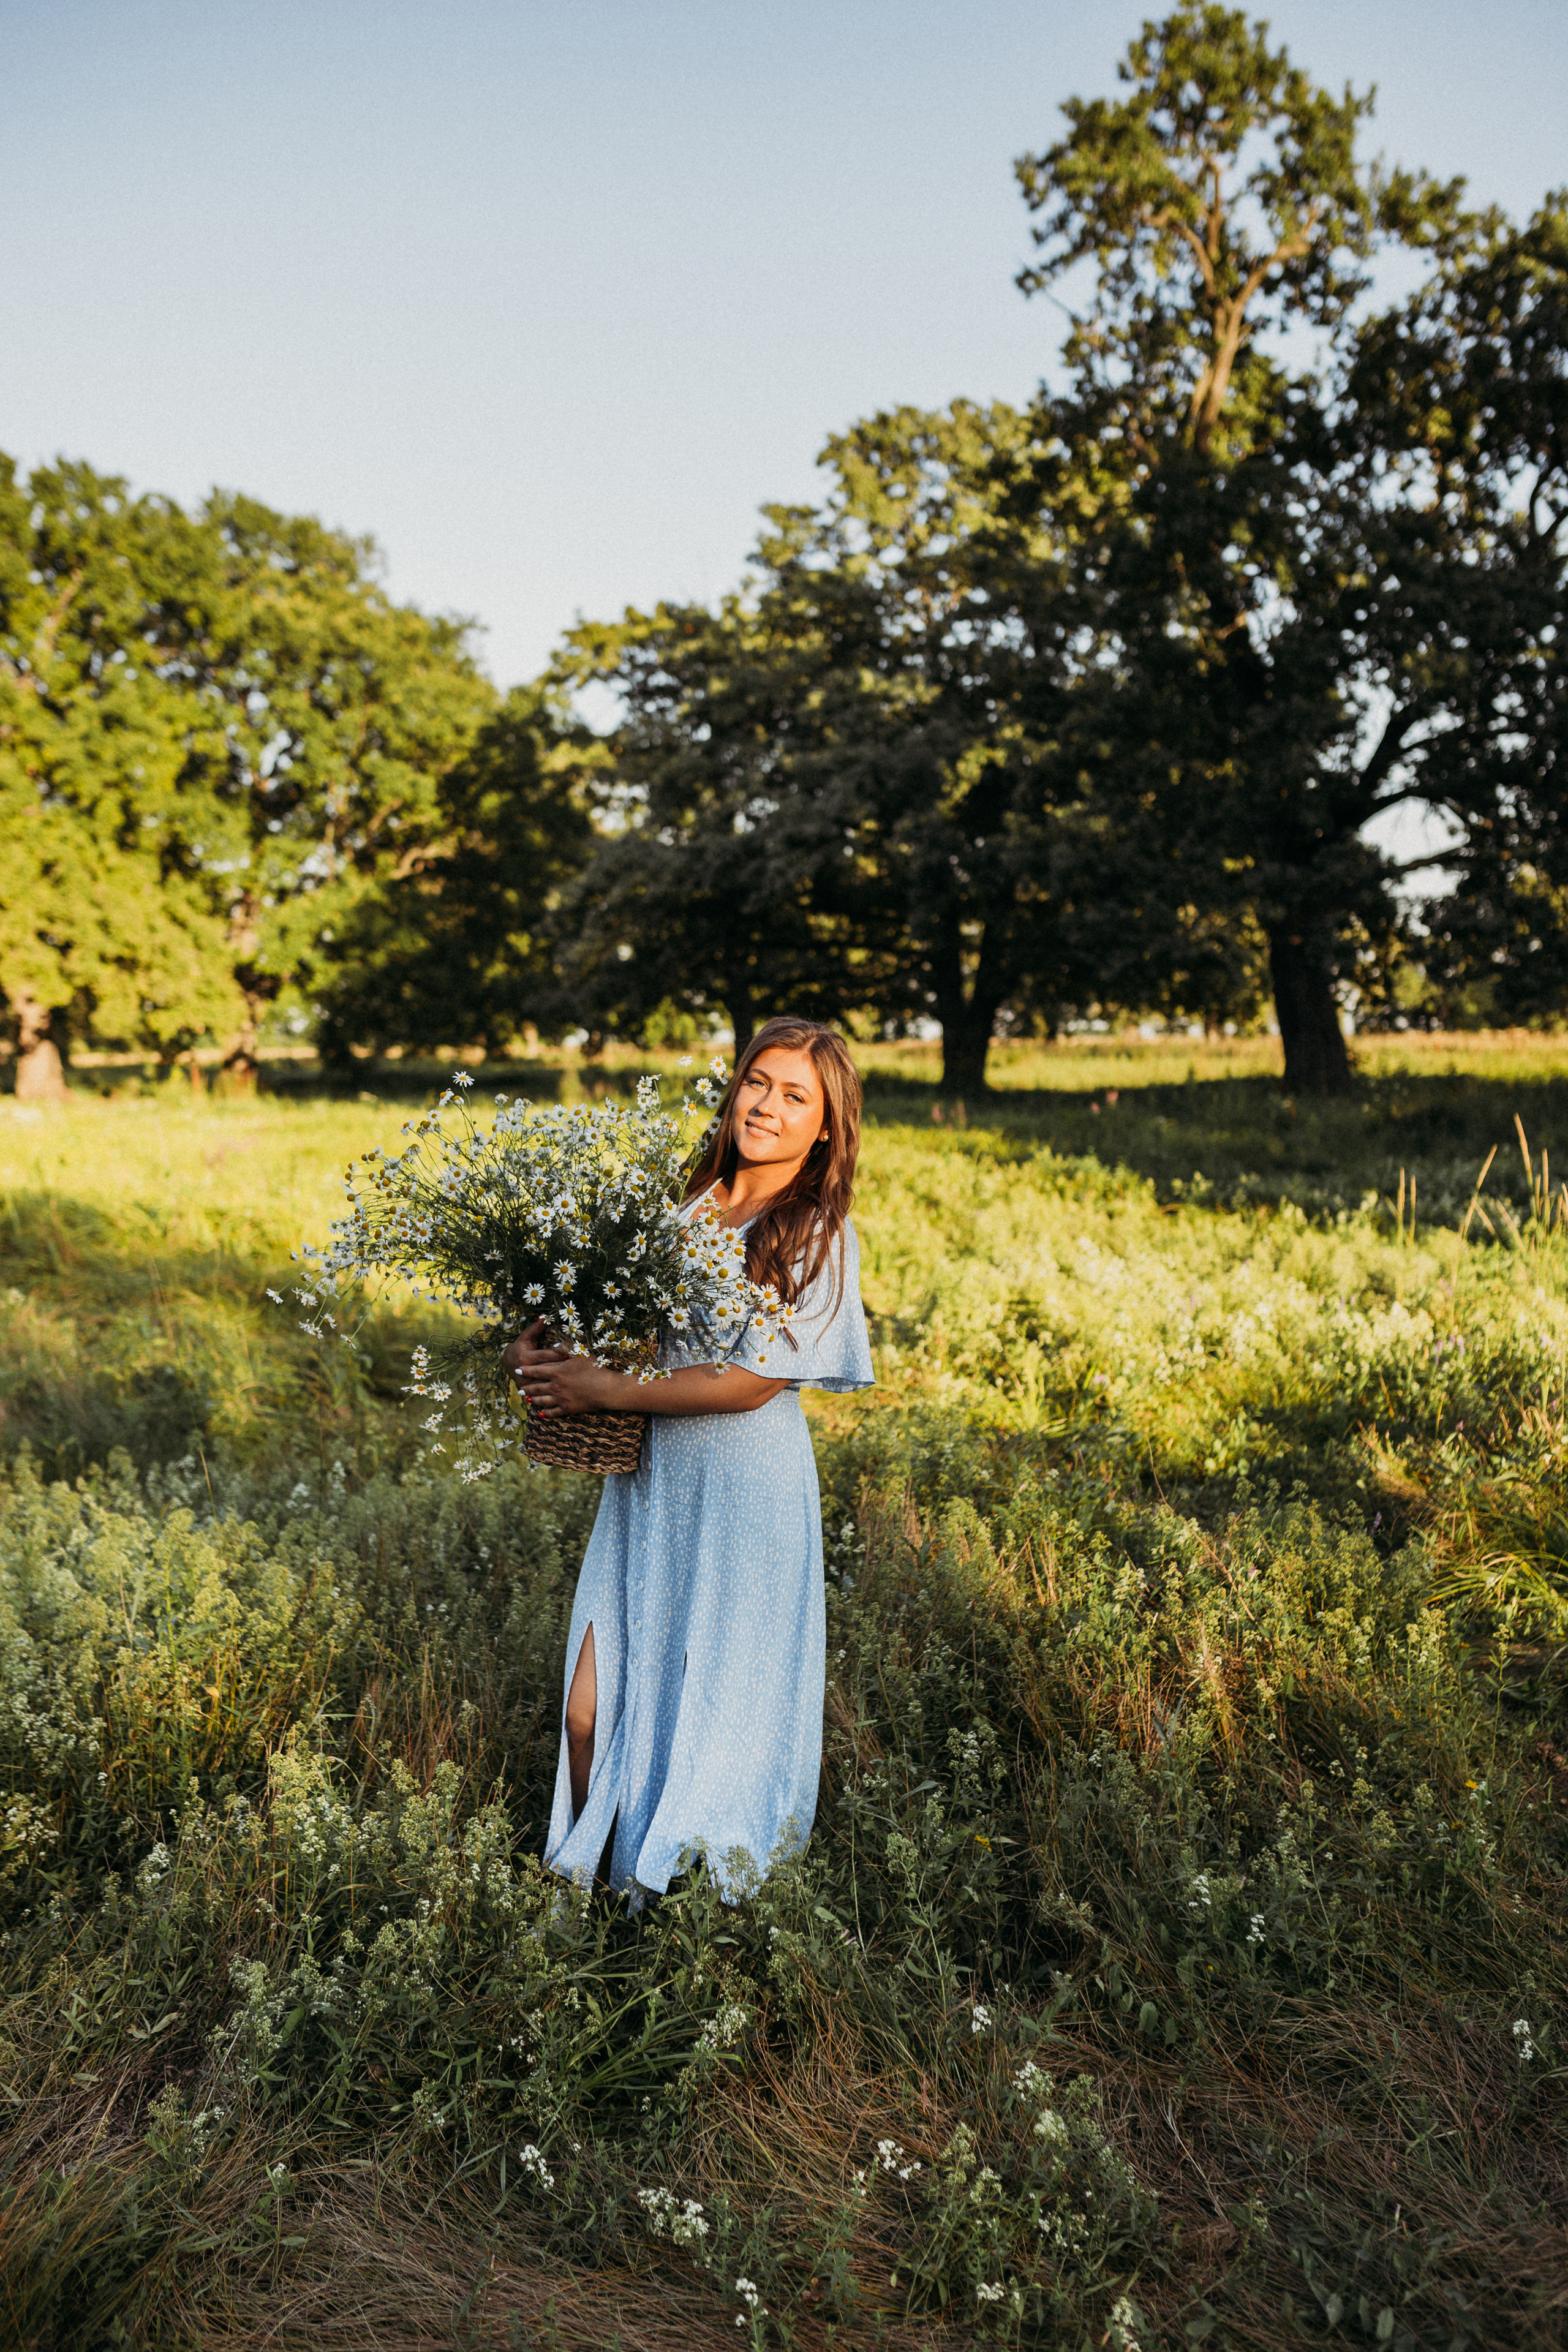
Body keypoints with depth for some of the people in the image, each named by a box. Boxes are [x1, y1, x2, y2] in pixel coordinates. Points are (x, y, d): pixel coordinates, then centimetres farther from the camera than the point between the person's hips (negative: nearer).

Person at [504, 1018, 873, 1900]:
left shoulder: (822, 1240, -10)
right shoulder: (693, 1206, 7)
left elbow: (751, 1382, -17)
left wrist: (607, 1391, -18)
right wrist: (542, 1341, -4)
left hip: (743, 1496, -5)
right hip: (649, 1484, 5)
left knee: (710, 1721, 9)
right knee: (591, 1711, 6)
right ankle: (585, 1878, 29)